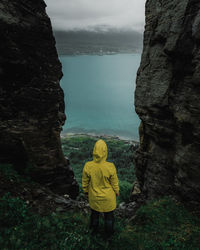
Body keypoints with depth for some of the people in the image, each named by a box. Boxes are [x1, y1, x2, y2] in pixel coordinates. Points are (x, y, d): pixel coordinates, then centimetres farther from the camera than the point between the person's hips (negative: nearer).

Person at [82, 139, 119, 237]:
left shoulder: (88, 166, -26)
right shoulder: (110, 167, -30)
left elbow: (85, 182, -9)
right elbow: (114, 182, -14)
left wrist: (86, 191, 10)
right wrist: (117, 191, 6)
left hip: (94, 196, 2)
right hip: (108, 197, -1)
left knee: (94, 212, 29)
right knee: (108, 214, 24)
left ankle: (94, 229, 51)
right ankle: (109, 232, 46)